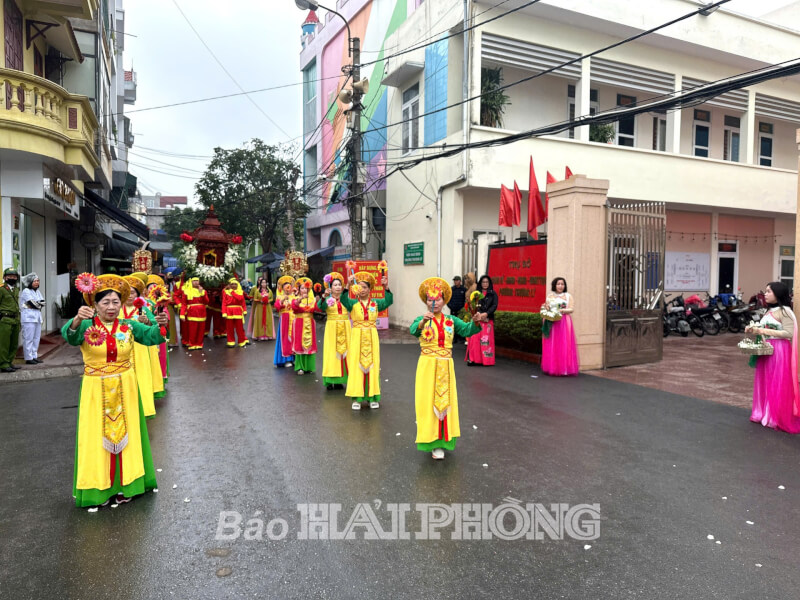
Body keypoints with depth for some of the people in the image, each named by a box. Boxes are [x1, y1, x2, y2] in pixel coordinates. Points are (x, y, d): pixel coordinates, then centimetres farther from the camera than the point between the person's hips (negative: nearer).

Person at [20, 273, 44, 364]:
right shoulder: (26, 291, -6)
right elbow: (33, 303, -14)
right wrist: (39, 304, 2)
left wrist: (36, 303, -8)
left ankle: (34, 356, 16)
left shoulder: (38, 291, 18)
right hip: (29, 318, -8)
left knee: (36, 338, 9)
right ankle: (28, 358, -3)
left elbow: (43, 303, 8)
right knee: (28, 338, -6)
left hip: (37, 317, 8)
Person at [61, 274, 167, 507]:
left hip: (124, 389, 2)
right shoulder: (86, 326, -7)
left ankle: (124, 483, 24)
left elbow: (150, 335, -13)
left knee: (124, 434, 10)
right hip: (96, 389, -2)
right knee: (98, 437, 6)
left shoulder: (129, 326, 0)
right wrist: (77, 320, -48)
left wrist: (160, 324, -35)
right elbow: (69, 336, -27)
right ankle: (99, 486, 20)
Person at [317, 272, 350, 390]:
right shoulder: (328, 299, 0)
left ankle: (340, 380, 8)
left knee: (344, 352, 1)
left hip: (345, 328, 3)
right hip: (332, 328, -3)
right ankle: (330, 380, -1)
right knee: (332, 352, -5)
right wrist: (324, 296, -38)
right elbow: (320, 306, -20)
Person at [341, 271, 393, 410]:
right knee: (357, 366, -1)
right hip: (357, 337, -1)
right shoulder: (353, 303, 1)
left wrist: (386, 287, -25)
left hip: (372, 337, 1)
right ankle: (357, 398, 5)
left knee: (372, 366, 4)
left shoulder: (375, 303, 5)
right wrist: (348, 286, -33)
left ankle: (373, 397, 13)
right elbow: (343, 300, -19)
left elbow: (388, 301, -11)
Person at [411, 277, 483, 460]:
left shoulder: (451, 321, 6)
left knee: (445, 402, 7)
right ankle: (430, 439, 12)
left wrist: (476, 322, -32)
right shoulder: (422, 320, -2)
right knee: (428, 402, -1)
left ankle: (441, 441, 18)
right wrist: (423, 321, -46)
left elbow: (466, 330, -11)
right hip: (427, 366, -3)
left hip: (446, 367, 3)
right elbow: (413, 330, -25)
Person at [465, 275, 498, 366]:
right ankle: (472, 359, -4)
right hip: (476, 319, 0)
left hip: (488, 319, 0)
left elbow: (494, 305, 0)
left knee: (486, 339, -4)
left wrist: (486, 313, -15)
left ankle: (487, 360, -1)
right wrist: (477, 313, -15)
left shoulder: (493, 294, 11)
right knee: (475, 338, -6)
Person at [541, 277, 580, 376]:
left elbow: (571, 309, -1)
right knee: (551, 345, -1)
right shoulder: (550, 296, 15)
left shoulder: (568, 296, 9)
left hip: (564, 323, -2)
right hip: (552, 323, 2)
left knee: (564, 345, -6)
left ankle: (564, 368, -3)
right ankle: (552, 368, 5)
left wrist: (561, 310, -17)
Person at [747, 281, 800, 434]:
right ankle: (765, 414, 22)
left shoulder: (784, 311, -12)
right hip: (765, 350, 8)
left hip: (779, 351, -8)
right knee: (764, 383, 12)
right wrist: (754, 330, 4)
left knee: (777, 386, -2)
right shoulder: (769, 311, 13)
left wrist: (765, 331, -21)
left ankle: (777, 418, 7)